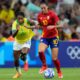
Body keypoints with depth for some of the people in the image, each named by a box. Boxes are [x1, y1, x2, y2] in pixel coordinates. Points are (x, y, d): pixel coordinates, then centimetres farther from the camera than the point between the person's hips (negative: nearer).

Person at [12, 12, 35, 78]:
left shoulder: (27, 21, -26)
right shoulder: (15, 23, -25)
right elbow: (13, 35, -32)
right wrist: (17, 30, -51)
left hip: (26, 41, -2)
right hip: (18, 42, 2)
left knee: (23, 54, -26)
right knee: (16, 59, 9)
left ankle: (25, 62, 11)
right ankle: (18, 72, 35)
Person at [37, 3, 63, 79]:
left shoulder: (52, 14, -13)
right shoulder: (39, 16, 1)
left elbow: (60, 25, -17)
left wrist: (53, 26, -33)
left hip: (53, 37, -3)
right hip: (45, 37, 3)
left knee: (54, 58, -4)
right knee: (40, 51, -25)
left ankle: (59, 72, 21)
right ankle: (44, 66, 0)